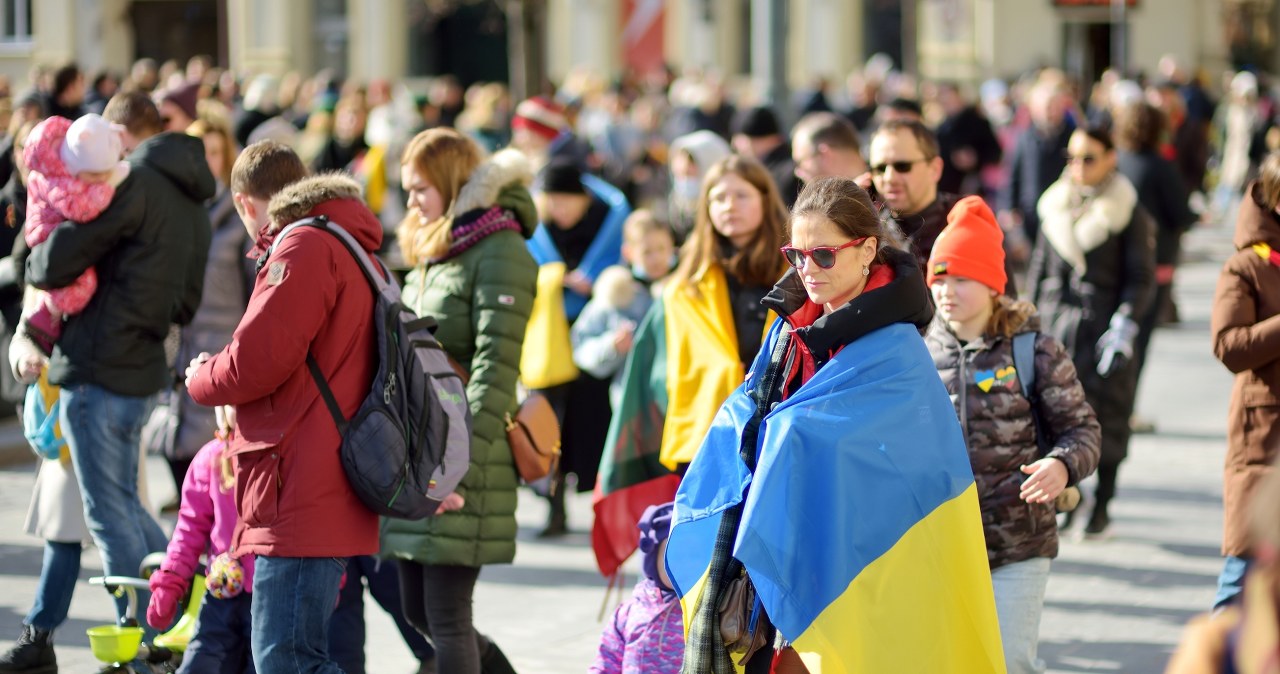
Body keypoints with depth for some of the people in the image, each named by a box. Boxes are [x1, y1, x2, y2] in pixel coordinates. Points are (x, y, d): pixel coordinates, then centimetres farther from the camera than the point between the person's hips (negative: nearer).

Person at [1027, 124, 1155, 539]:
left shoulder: (1129, 213, -2)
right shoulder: (1055, 206, 10)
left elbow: (1141, 279, -4)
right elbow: (1040, 267, 16)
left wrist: (1124, 326, -14)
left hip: (1105, 326, -3)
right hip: (1058, 324, 3)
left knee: (1106, 415, 0)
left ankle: (1102, 504, 10)